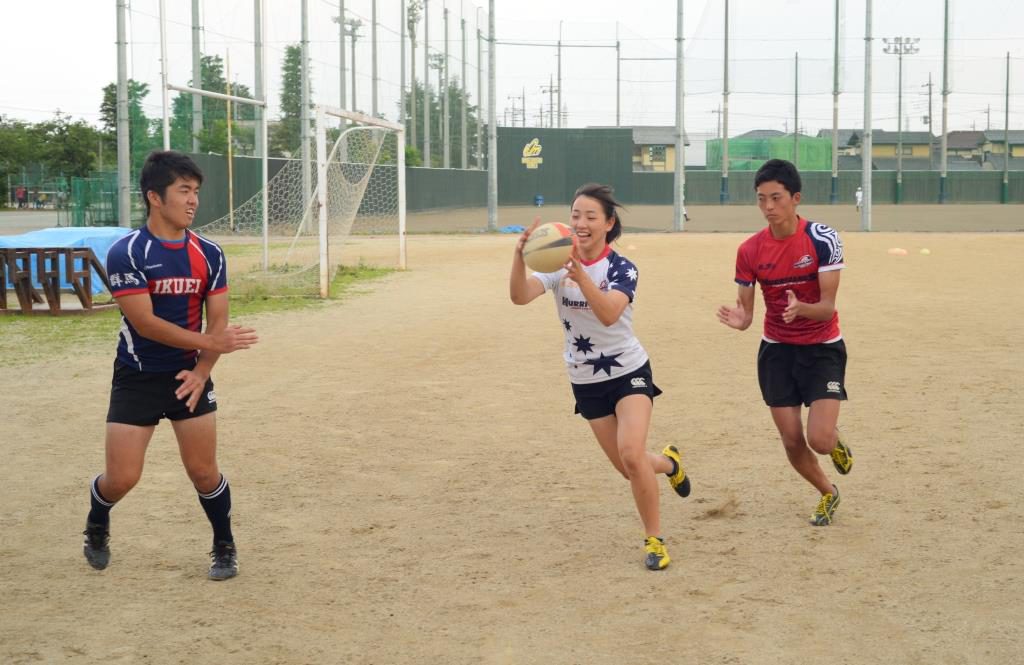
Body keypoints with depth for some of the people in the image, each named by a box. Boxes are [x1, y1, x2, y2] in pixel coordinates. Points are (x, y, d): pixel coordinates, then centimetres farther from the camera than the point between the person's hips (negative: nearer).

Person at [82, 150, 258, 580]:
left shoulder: (208, 255, -1)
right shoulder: (125, 254, -14)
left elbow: (217, 322, -1)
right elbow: (145, 322, -20)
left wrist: (201, 372, -17)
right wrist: (210, 343, -25)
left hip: (189, 376, 3)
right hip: (137, 380, -3)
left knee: (203, 471, 1)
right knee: (122, 478, -2)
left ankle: (224, 548, 24)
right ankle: (96, 526, 31)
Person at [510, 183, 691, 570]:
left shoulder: (621, 269, -17)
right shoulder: (557, 265, -9)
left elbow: (609, 314, -38)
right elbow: (519, 296, -28)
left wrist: (581, 275, -53)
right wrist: (519, 254, -46)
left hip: (628, 373, -4)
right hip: (586, 381, 4)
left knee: (631, 454, -24)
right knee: (628, 468, 10)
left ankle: (654, 539, -6)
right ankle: (668, 463, 46)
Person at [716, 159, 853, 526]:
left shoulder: (823, 240, -17)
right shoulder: (749, 251, -8)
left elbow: (827, 306, -17)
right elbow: (746, 311, -3)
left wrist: (801, 309, -39)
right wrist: (740, 319, -27)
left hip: (822, 348, -3)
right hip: (776, 351, 3)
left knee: (819, 439, -16)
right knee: (792, 443, 3)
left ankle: (837, 444, 23)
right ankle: (828, 493, 33)